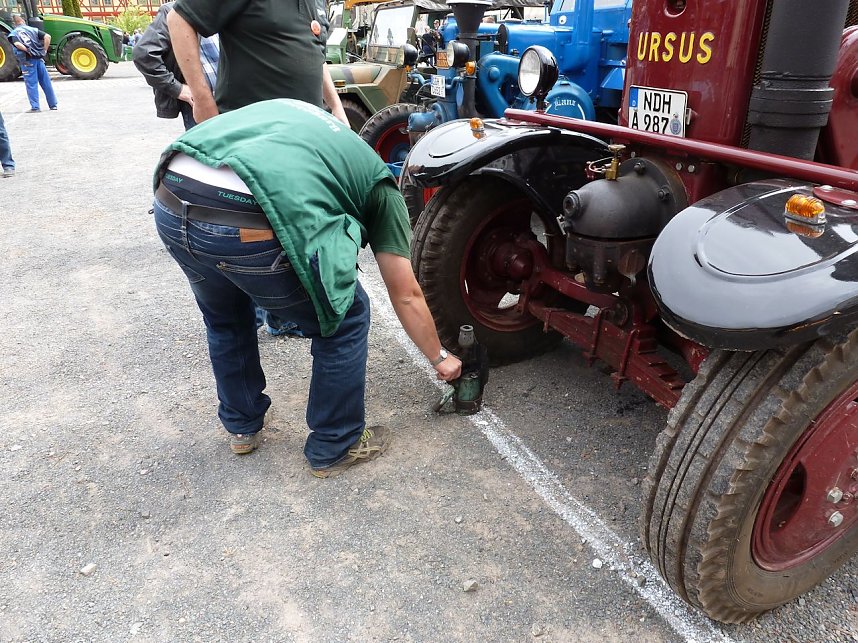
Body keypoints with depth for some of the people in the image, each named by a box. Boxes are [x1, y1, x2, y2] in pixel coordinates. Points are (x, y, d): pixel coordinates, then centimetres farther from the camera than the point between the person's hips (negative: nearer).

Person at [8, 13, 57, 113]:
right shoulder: (33, 30, 8)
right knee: (46, 83, 10)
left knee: (31, 84, 0)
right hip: (39, 59, 3)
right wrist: (45, 50, 0)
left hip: (27, 61, -3)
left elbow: (17, 44, -19)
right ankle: (53, 105, 15)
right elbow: (47, 36, -4)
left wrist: (28, 51, -9)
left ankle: (35, 107, -1)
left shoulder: (13, 33, 1)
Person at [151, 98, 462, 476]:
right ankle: (334, 449, 33)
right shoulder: (378, 183, 22)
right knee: (345, 320, 20)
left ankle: (241, 427, 50)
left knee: (224, 318, 35)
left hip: (171, 203, 6)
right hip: (248, 224, -6)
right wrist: (439, 358, 37)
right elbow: (406, 296, 23)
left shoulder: (287, 111, 36)